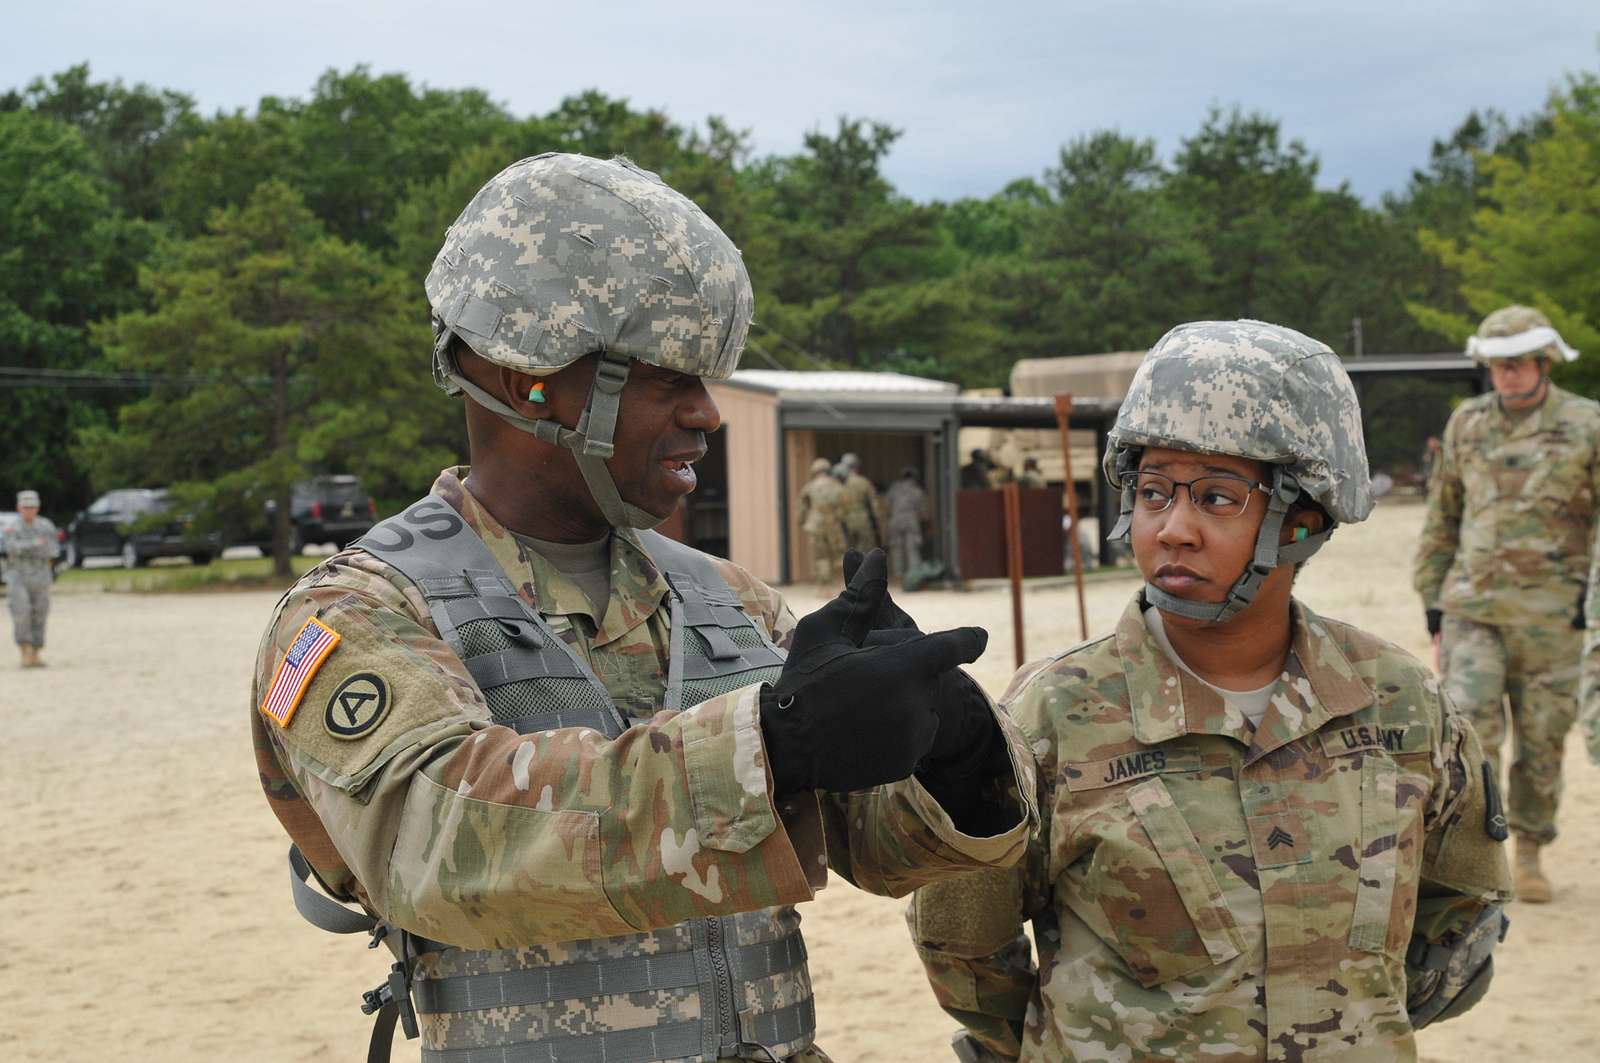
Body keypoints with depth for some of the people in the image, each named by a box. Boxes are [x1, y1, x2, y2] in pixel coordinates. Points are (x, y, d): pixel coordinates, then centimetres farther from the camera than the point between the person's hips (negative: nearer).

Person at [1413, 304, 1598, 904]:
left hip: (1551, 614, -1)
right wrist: (1433, 605, 12)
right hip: (1472, 607, 2)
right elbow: (1442, 518, 14)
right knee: (1470, 730, -10)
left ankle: (1530, 855, 22)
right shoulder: (1467, 426, 7)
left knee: (1542, 740, 6)